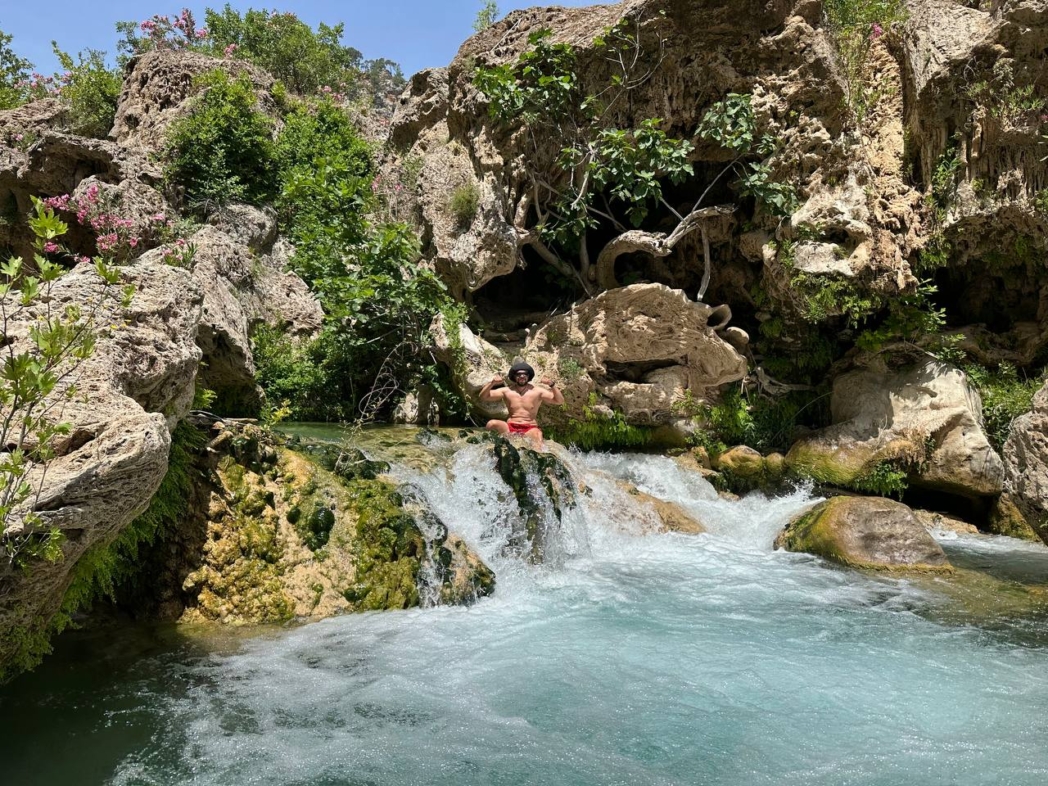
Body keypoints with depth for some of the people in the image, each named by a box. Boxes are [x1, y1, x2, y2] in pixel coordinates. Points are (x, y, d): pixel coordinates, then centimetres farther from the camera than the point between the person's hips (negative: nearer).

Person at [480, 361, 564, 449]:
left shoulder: (537, 392, 4)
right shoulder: (507, 391, 7)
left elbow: (559, 401, -2)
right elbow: (483, 397, 4)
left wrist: (552, 385, -18)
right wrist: (492, 383, -13)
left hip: (530, 428, -2)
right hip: (510, 427, 2)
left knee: (537, 434, -36)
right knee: (491, 424, -27)